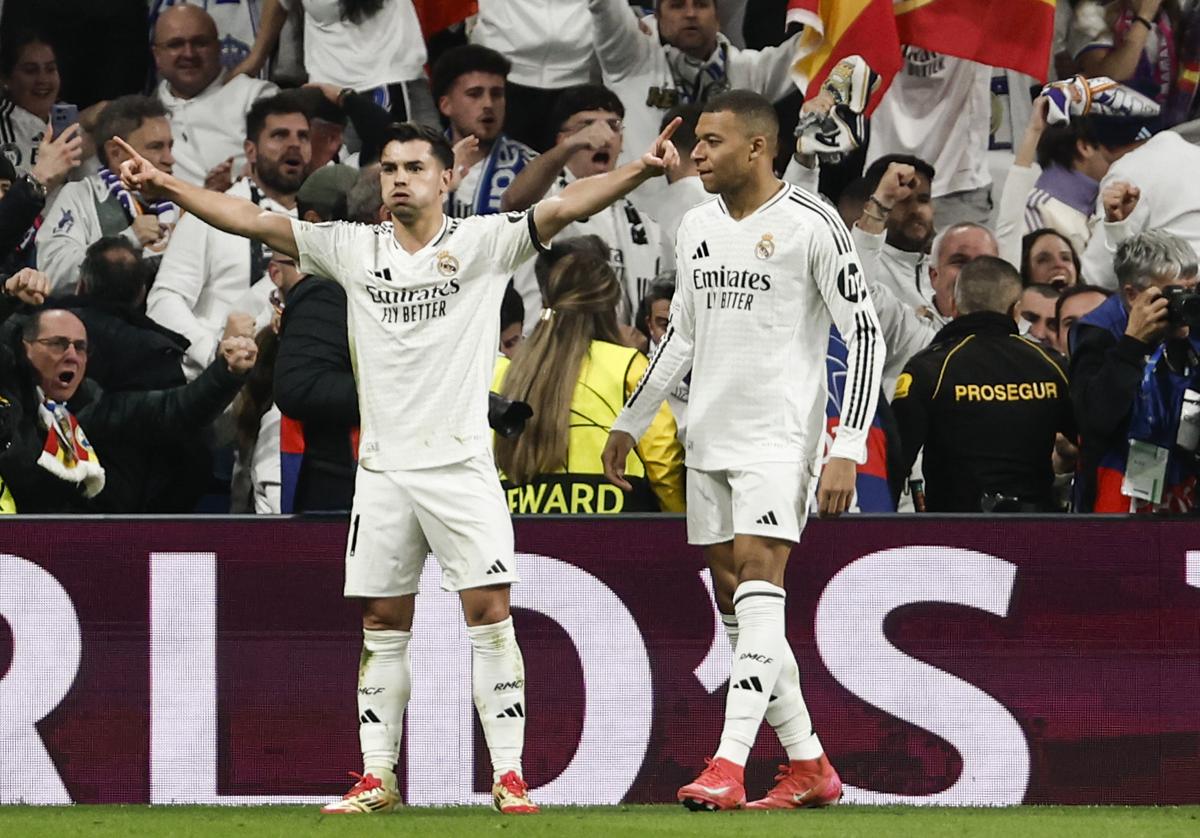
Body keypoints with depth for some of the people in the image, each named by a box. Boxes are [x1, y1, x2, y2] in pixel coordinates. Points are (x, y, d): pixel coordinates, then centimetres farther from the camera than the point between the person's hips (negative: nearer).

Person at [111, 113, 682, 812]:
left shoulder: (485, 242, 0)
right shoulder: (354, 250, 9)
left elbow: (566, 205, -12)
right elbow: (251, 220, 10)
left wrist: (640, 171, -27)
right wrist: (166, 186, 5)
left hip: (461, 463, -3)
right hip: (383, 466, 3)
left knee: (489, 612, -8)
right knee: (383, 625, 7)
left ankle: (509, 775, -5)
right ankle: (377, 777, 13)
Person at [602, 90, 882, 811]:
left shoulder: (812, 226, -10)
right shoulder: (697, 228, 12)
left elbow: (866, 337, -10)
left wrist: (849, 451, -17)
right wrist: (631, 424, 28)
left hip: (779, 435, -8)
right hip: (709, 439, 8)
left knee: (757, 581, -18)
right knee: (735, 602, 6)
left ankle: (728, 768, -25)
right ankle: (810, 768, 14)